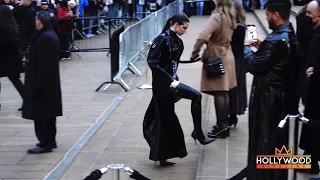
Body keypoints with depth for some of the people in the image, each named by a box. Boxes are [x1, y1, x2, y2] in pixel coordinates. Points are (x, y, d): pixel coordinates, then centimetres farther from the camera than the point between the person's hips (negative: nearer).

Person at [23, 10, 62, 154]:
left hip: (42, 81, -10)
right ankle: (49, 140, 25)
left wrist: (38, 83, -22)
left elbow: (43, 63, -23)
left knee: (41, 113, -4)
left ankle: (45, 143, 1)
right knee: (47, 113, 16)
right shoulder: (50, 35, 11)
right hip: (49, 81, 10)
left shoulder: (45, 38, -21)